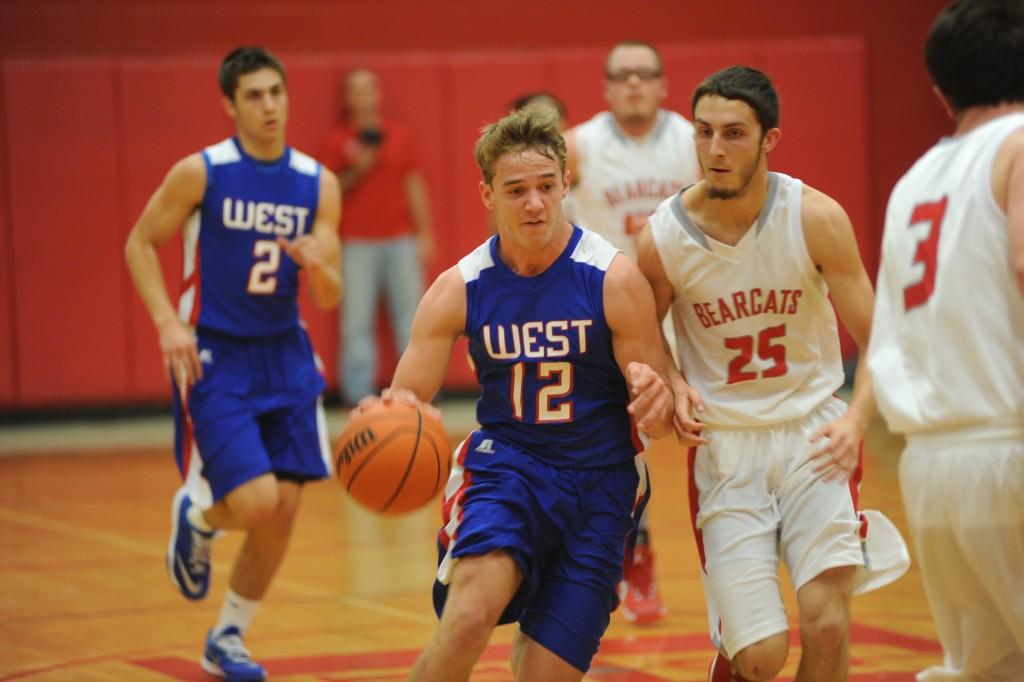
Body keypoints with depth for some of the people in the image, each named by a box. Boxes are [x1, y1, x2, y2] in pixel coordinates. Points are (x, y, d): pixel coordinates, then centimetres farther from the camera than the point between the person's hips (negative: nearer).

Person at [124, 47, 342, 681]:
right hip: (213, 358, -4)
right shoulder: (201, 172, -10)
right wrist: (168, 321, -13)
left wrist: (316, 263, -22)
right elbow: (141, 243, 0)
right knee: (257, 503, -17)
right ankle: (196, 514, 20)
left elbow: (329, 298, 2)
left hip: (284, 355, 4)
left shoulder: (318, 183, 0)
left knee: (284, 512, 3)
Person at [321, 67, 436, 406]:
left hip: (401, 240, 3)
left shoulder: (400, 136, 9)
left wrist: (424, 233, 6)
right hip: (358, 244, -3)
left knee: (410, 314, 3)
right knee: (357, 320, -4)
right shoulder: (337, 141, 2)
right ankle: (358, 394, -1)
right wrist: (356, 170, -14)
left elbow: (414, 185, 11)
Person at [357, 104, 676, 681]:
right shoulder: (460, 289, -4)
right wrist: (392, 411, -29)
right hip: (503, 461, 0)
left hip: (598, 481, 0)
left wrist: (656, 402, -31)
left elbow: (662, 419, -5)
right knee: (470, 615, -29)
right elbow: (408, 396, -4)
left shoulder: (615, 279, -10)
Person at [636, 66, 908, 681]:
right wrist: (673, 387, -10)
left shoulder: (816, 218, -11)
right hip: (724, 444, 0)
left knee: (826, 623, -18)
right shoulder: (663, 238, -9)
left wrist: (856, 419, -22)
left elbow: (879, 342, -6)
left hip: (814, 432, 0)